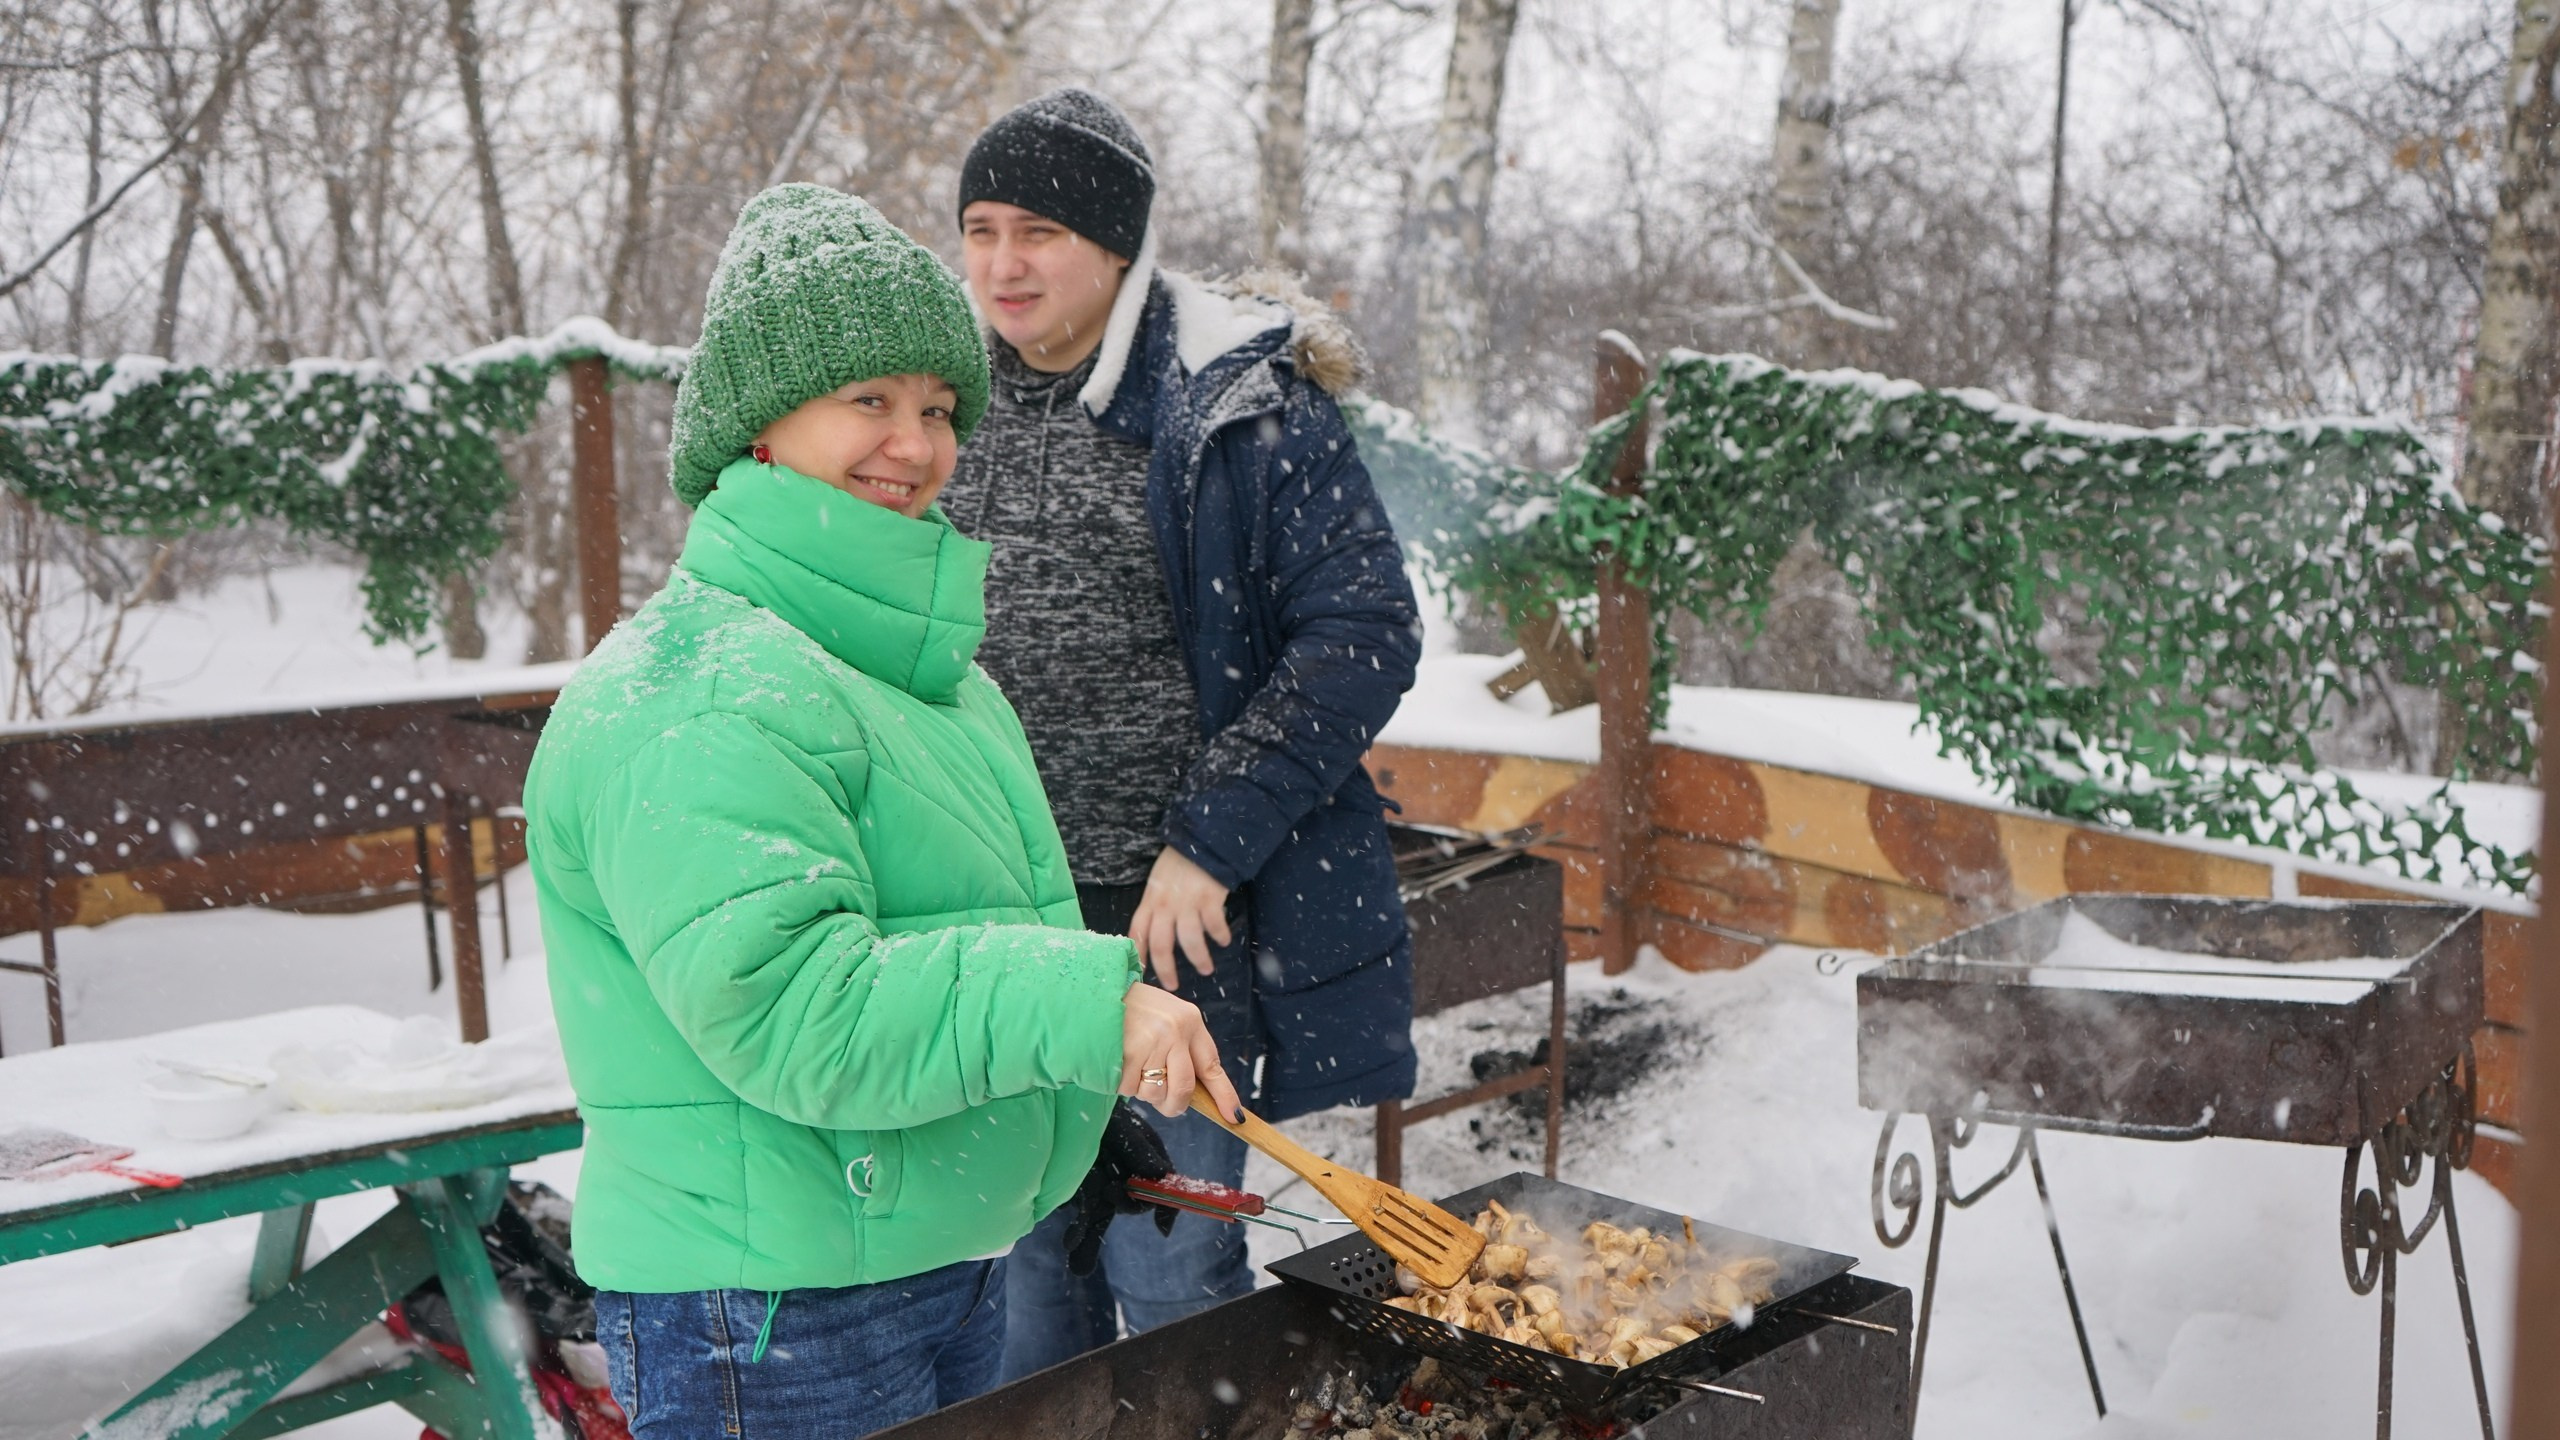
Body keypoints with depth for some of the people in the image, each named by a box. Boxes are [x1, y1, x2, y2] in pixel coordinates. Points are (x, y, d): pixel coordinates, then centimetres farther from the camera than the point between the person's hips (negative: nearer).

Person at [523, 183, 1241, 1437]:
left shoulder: (918, 662, 11)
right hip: (770, 1326, -9)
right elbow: (789, 1012, -31)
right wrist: (1084, 1005, -31)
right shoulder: (689, 692, -21)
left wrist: (1068, 1147, 22)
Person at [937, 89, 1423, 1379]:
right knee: (1024, 1255, 19)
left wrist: (1207, 844, -19)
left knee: (1167, 1270, 4)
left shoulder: (1243, 403, -11)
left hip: (1170, 916, -5)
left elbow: (1365, 630, -15)